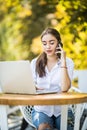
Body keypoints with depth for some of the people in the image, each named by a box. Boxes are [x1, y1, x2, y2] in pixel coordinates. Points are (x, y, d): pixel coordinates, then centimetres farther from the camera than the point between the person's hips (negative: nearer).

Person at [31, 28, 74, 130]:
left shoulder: (68, 62, -1)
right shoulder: (35, 63, 5)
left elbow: (64, 88, -16)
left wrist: (63, 62, -15)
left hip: (62, 109, 0)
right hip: (41, 109, 0)